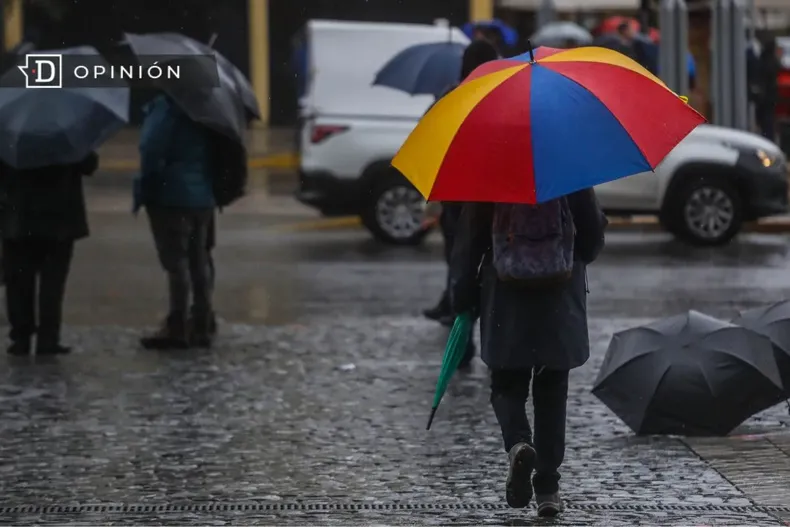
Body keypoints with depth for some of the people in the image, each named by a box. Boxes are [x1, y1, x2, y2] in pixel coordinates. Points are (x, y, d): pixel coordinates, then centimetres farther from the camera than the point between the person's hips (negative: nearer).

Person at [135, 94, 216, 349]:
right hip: (202, 196, 8)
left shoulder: (166, 106, -16)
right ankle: (201, 325, 16)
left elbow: (152, 148, -23)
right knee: (199, 261, 12)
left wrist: (146, 187, -12)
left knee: (176, 261, -6)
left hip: (172, 196, -8)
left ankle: (177, 328, -6)